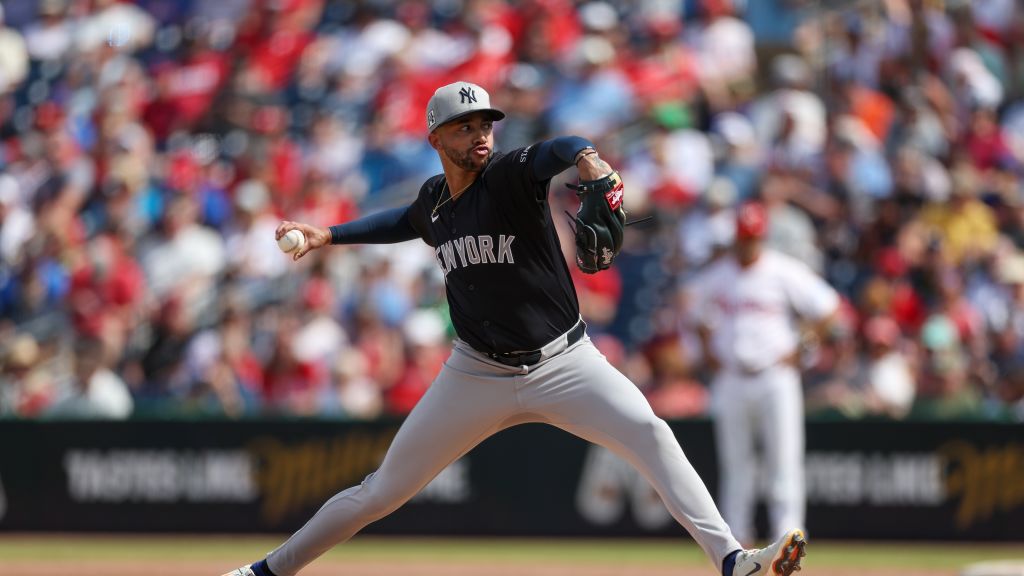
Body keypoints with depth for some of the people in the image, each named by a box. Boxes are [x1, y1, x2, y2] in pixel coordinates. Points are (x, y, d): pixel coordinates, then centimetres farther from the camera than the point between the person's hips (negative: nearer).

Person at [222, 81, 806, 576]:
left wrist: (585, 157, -59)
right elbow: (407, 222, 29)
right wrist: (329, 235, 24)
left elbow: (556, 151, -37)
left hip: (562, 363, -4)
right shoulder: (434, 199, 3)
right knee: (384, 490, 7)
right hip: (478, 373, 4)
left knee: (649, 433, -27)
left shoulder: (511, 174, -13)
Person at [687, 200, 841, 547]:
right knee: (735, 463, 6)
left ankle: (787, 534, -7)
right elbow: (701, 316, 25)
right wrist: (708, 352, 12)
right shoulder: (714, 277, 7)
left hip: (775, 378, -3)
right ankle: (737, 537, 12)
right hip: (730, 381, 3)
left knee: (784, 462, -7)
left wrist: (801, 349, -4)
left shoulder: (785, 273, -4)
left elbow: (828, 310, -1)